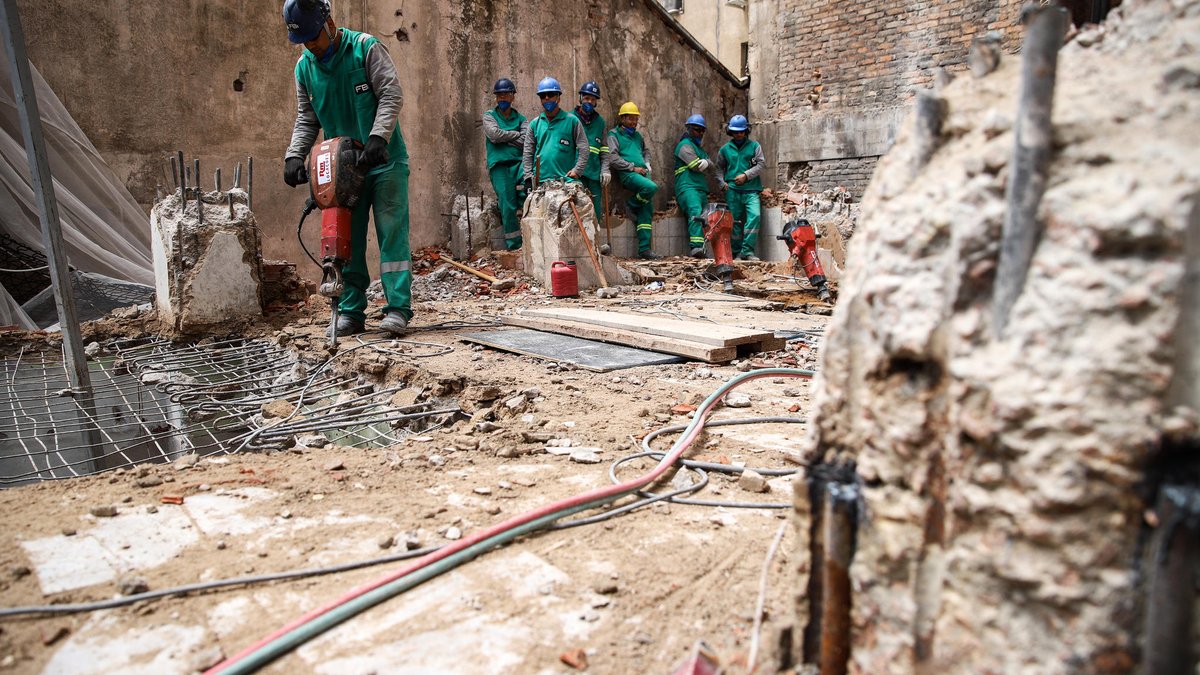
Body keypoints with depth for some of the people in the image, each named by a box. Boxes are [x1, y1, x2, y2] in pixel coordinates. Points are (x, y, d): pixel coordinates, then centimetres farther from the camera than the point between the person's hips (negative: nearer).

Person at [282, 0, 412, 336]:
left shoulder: (367, 48, -7)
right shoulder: (304, 67, 8)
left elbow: (392, 95, -14)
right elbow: (306, 120, 11)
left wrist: (377, 137, -27)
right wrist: (294, 155, -4)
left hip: (384, 160, -5)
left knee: (392, 233, -7)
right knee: (347, 239, 4)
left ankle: (398, 308, -6)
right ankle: (351, 312, 10)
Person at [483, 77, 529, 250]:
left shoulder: (520, 118, 18)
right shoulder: (489, 116, 14)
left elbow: (526, 141, -1)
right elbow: (495, 134, -6)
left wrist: (503, 138, -3)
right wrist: (517, 134, 3)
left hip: (519, 163, 1)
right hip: (499, 165, -1)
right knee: (508, 206, -8)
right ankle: (514, 245, -2)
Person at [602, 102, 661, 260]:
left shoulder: (637, 135, 25)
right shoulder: (614, 135, 5)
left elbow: (645, 152, 38)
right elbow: (613, 158, -6)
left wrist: (647, 165, 16)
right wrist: (633, 168, -10)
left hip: (642, 173, 7)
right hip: (627, 174, -7)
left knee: (646, 212, -4)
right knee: (651, 187, -34)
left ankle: (644, 249, -3)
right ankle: (631, 205, -6)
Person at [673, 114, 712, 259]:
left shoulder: (699, 149, 33)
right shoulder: (685, 145, 3)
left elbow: (711, 165, 16)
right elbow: (696, 166, -9)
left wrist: (706, 162, -5)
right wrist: (703, 165, 11)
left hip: (701, 189, 9)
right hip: (688, 188, -9)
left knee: (704, 217, -5)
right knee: (696, 211, -31)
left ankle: (700, 249, -13)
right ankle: (696, 246, -44)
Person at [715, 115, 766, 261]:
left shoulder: (754, 146, 10)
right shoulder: (725, 149, 14)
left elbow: (761, 164, 2)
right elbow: (719, 168, 19)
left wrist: (746, 175, -9)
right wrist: (722, 182, 2)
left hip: (751, 189, -1)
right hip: (732, 190, 1)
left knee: (754, 216, -20)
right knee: (735, 221, 2)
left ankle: (747, 250, -19)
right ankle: (737, 252, 10)